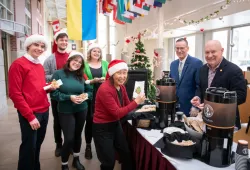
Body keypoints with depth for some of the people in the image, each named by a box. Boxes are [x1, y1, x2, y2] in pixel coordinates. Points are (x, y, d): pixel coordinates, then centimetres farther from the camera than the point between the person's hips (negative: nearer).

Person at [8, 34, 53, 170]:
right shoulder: (18, 64, -10)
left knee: (37, 144, 18)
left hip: (44, 111, 7)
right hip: (30, 114, -7)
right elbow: (14, 93, -13)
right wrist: (30, 116, -15)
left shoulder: (40, 66, 13)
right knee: (29, 146, 4)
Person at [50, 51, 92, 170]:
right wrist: (69, 97, -22)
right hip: (65, 111, -4)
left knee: (78, 135, 17)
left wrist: (86, 95, -14)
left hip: (81, 110, 4)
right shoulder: (58, 74, -8)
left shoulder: (81, 76, 3)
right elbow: (54, 94, -12)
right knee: (69, 139, -4)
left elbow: (90, 91, 8)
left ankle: (76, 160, 38)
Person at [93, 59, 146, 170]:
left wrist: (138, 106, -15)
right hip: (102, 128, -8)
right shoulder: (105, 89, -26)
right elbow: (117, 113, -26)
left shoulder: (121, 87, 0)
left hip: (116, 125, 8)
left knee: (127, 155, 16)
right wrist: (136, 102, -26)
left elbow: (127, 105, 4)